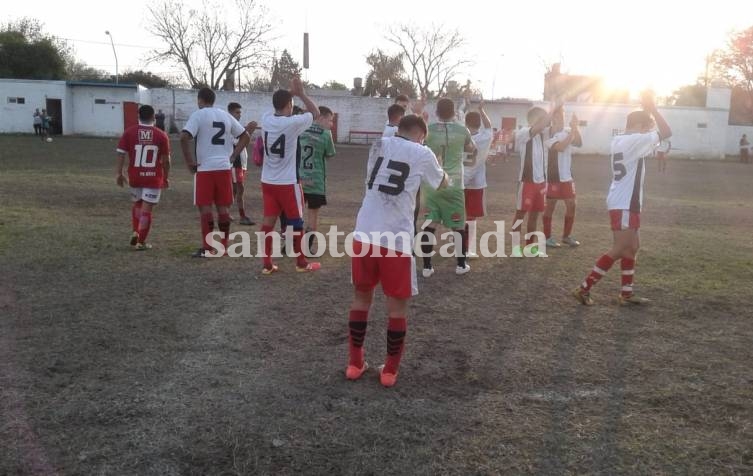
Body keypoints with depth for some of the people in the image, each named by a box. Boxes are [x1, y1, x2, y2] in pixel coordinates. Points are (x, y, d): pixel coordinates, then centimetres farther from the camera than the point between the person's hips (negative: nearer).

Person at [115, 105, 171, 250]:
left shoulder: (129, 132, -1)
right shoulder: (161, 135, -3)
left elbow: (121, 154, -4)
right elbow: (166, 160, -1)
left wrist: (119, 173, 5)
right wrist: (165, 178, 10)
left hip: (135, 176, 2)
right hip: (154, 178, -2)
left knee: (137, 204, 25)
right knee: (147, 209, 1)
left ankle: (135, 232, 13)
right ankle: (141, 242, 3)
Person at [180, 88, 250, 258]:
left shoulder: (198, 114, -4)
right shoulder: (226, 115, 12)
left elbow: (184, 137, -17)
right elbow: (245, 136, 16)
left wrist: (189, 161, -8)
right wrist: (232, 157, 13)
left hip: (205, 168, -5)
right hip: (225, 167, 5)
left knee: (205, 207, 0)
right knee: (223, 208, 11)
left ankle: (207, 249, 0)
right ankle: (224, 246, 17)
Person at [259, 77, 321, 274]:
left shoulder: (266, 119, 0)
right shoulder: (293, 123, -16)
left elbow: (277, 107, 24)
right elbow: (316, 113, 0)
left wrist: (289, 93, 17)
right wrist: (301, 93, 3)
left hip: (268, 181, 5)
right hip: (288, 182, -5)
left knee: (268, 220, 7)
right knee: (296, 222, 8)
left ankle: (267, 264, 8)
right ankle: (301, 263, 19)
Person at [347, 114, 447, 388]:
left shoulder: (379, 145, 12)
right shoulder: (423, 154, 0)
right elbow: (443, 183, 19)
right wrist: (436, 162, 41)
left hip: (364, 234, 4)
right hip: (396, 239, -4)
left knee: (361, 297, 18)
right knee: (397, 305, 11)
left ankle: (355, 364, 24)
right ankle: (390, 371, 19)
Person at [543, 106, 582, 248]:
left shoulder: (567, 132, 11)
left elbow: (579, 143, -5)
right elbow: (560, 147, -24)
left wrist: (575, 128, -16)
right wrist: (573, 131, -23)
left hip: (567, 177, 7)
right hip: (553, 177, -6)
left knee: (571, 205, 8)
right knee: (550, 206, 1)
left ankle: (567, 236, 21)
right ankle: (547, 237, 9)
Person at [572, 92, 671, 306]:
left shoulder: (620, 141, 12)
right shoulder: (634, 140, -15)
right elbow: (666, 132, -14)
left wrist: (647, 110, 19)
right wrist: (652, 108, -6)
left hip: (624, 203, 10)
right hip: (624, 204, -10)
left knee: (631, 247, 15)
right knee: (619, 250, -6)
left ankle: (627, 293, 21)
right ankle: (584, 288, -4)